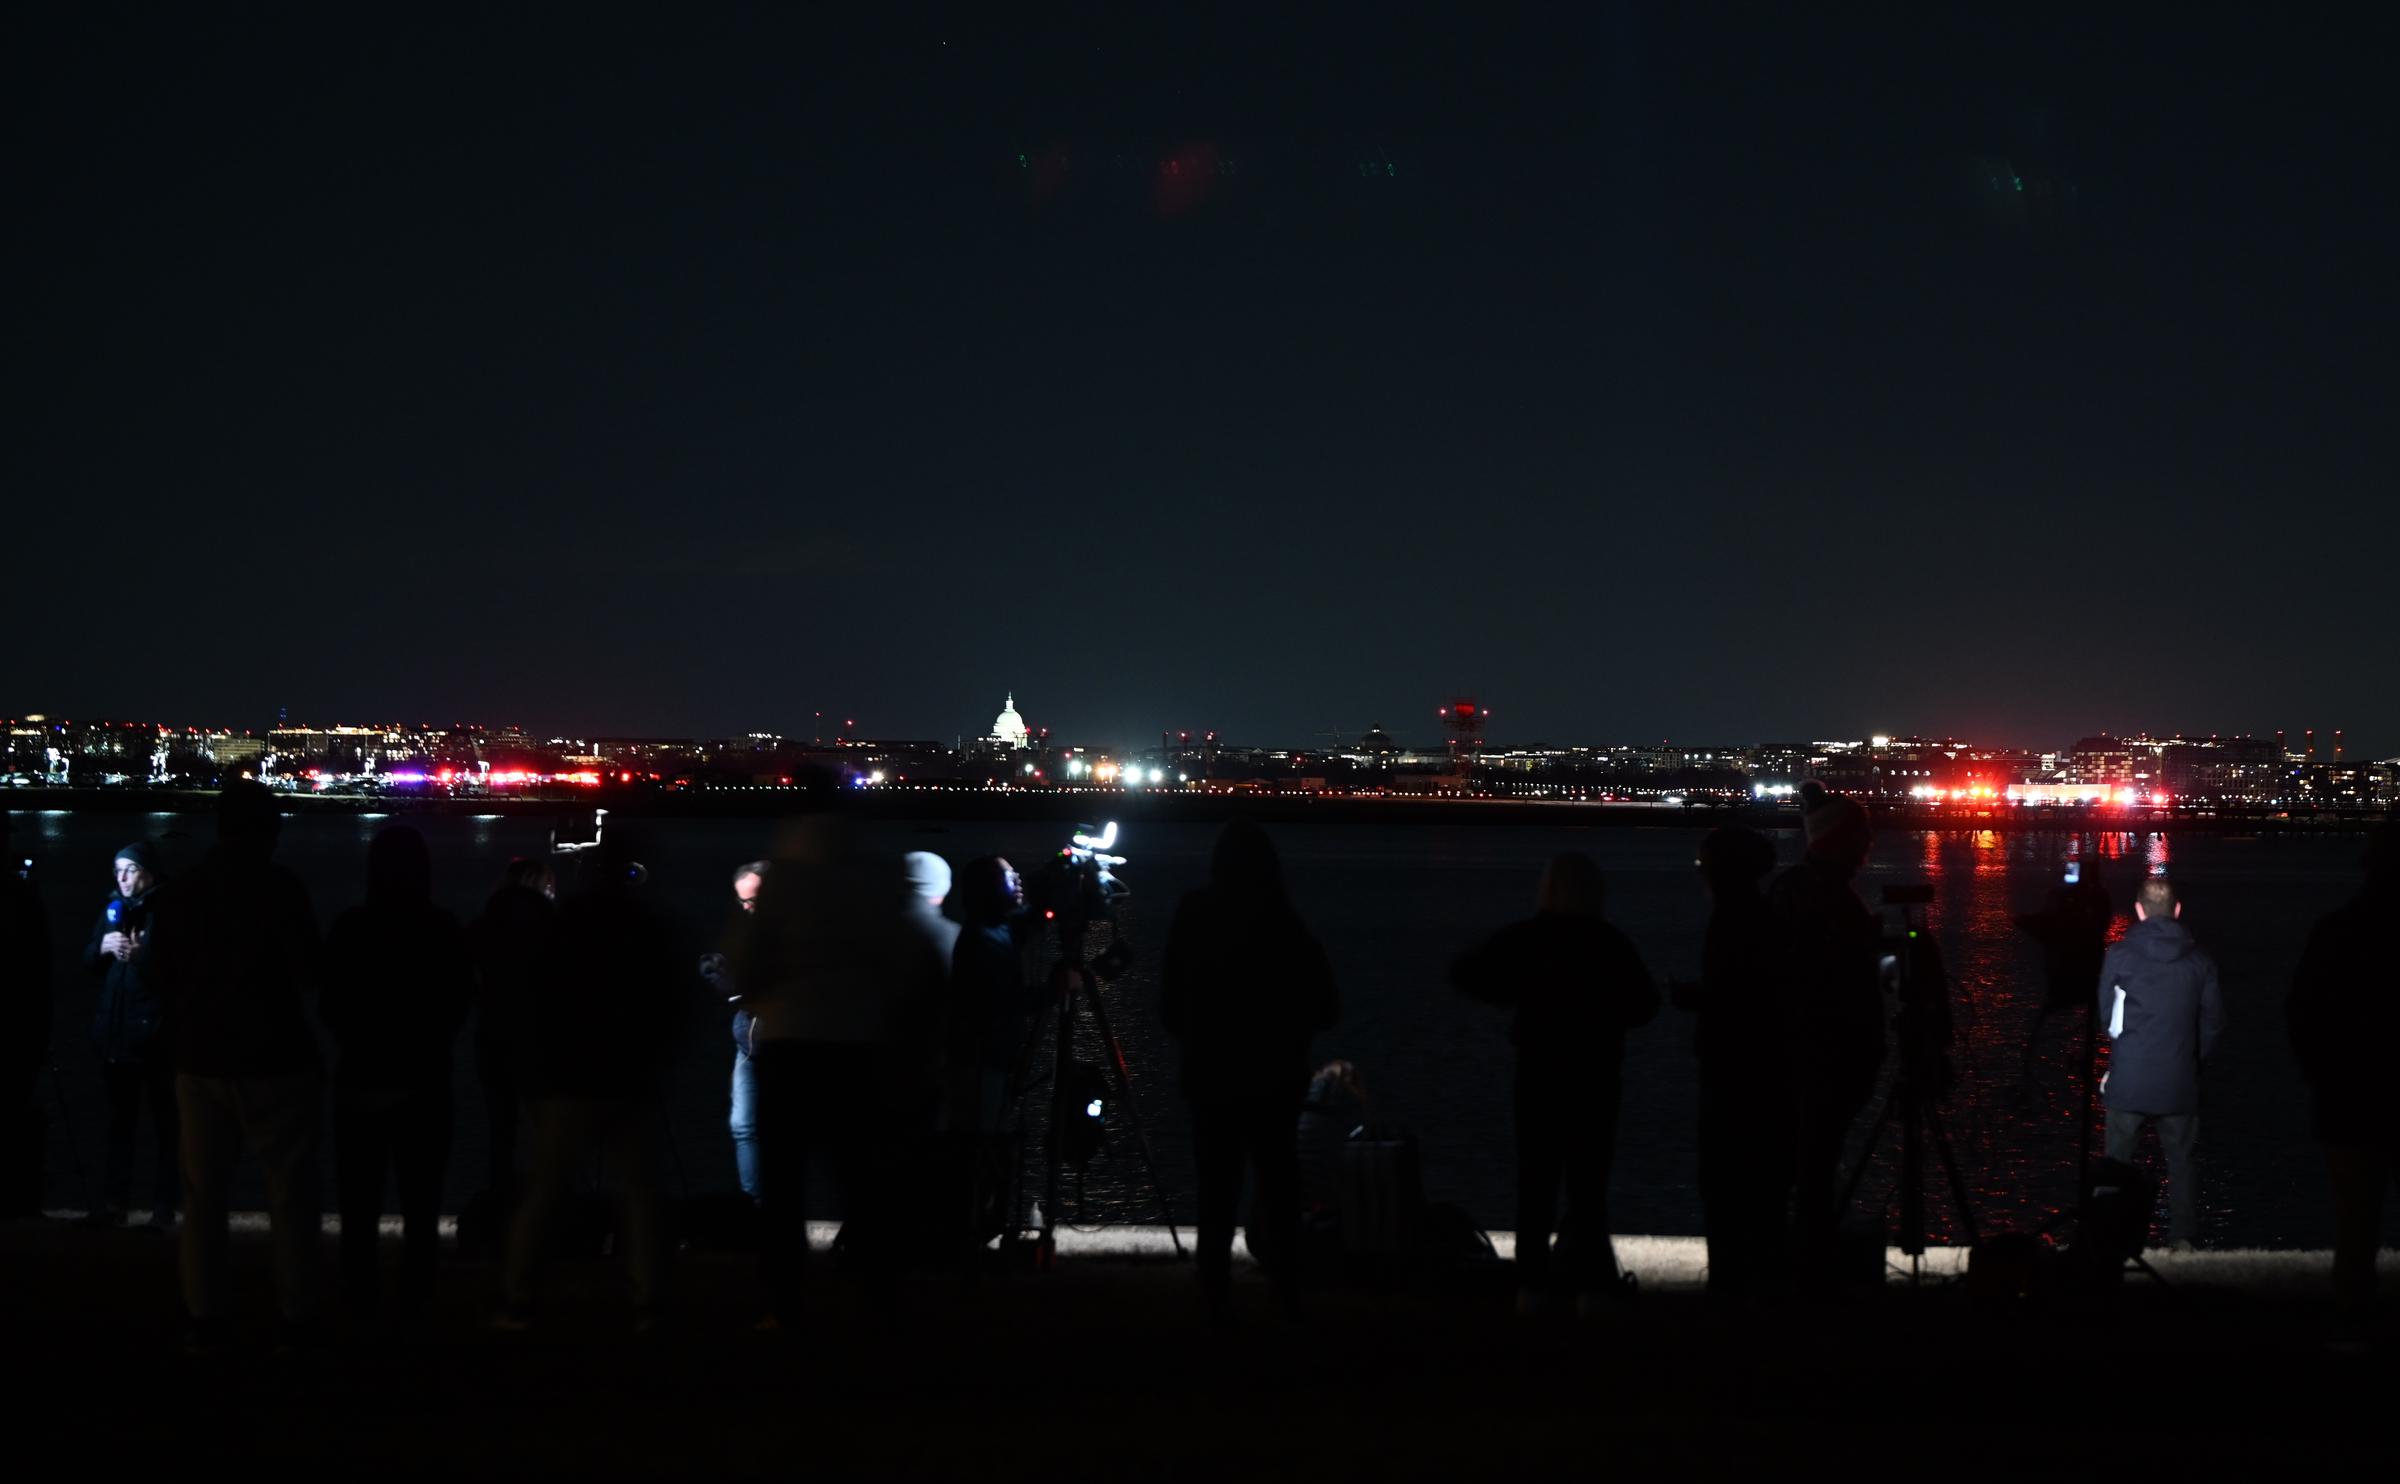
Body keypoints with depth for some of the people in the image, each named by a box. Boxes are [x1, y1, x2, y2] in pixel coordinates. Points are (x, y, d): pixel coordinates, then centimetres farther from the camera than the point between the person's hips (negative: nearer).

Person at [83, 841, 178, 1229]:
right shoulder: (112, 909, 13)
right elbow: (87, 961, 16)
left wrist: (142, 956, -27)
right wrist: (103, 947, -5)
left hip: (156, 1029, -6)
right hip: (115, 1027, 6)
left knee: (164, 1121, -1)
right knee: (119, 1119, 9)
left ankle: (164, 1206, 1)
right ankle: (114, 1202, 11)